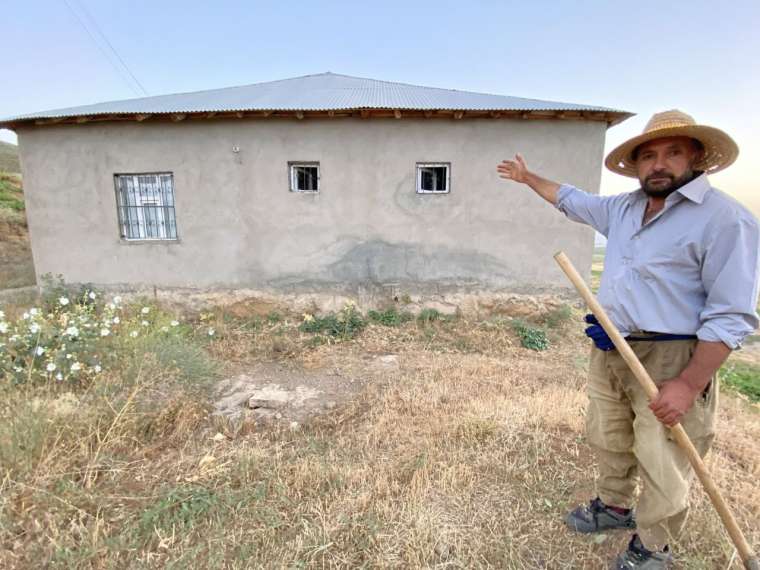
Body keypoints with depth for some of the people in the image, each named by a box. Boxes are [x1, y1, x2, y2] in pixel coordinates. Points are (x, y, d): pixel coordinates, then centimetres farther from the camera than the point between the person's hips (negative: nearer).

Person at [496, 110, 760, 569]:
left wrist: (689, 384, -24)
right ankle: (614, 506, 47)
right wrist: (528, 177, 33)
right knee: (608, 441, 23)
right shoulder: (623, 207, 7)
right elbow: (572, 200, 25)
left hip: (669, 360, -7)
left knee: (662, 466, 7)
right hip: (609, 352, 7)